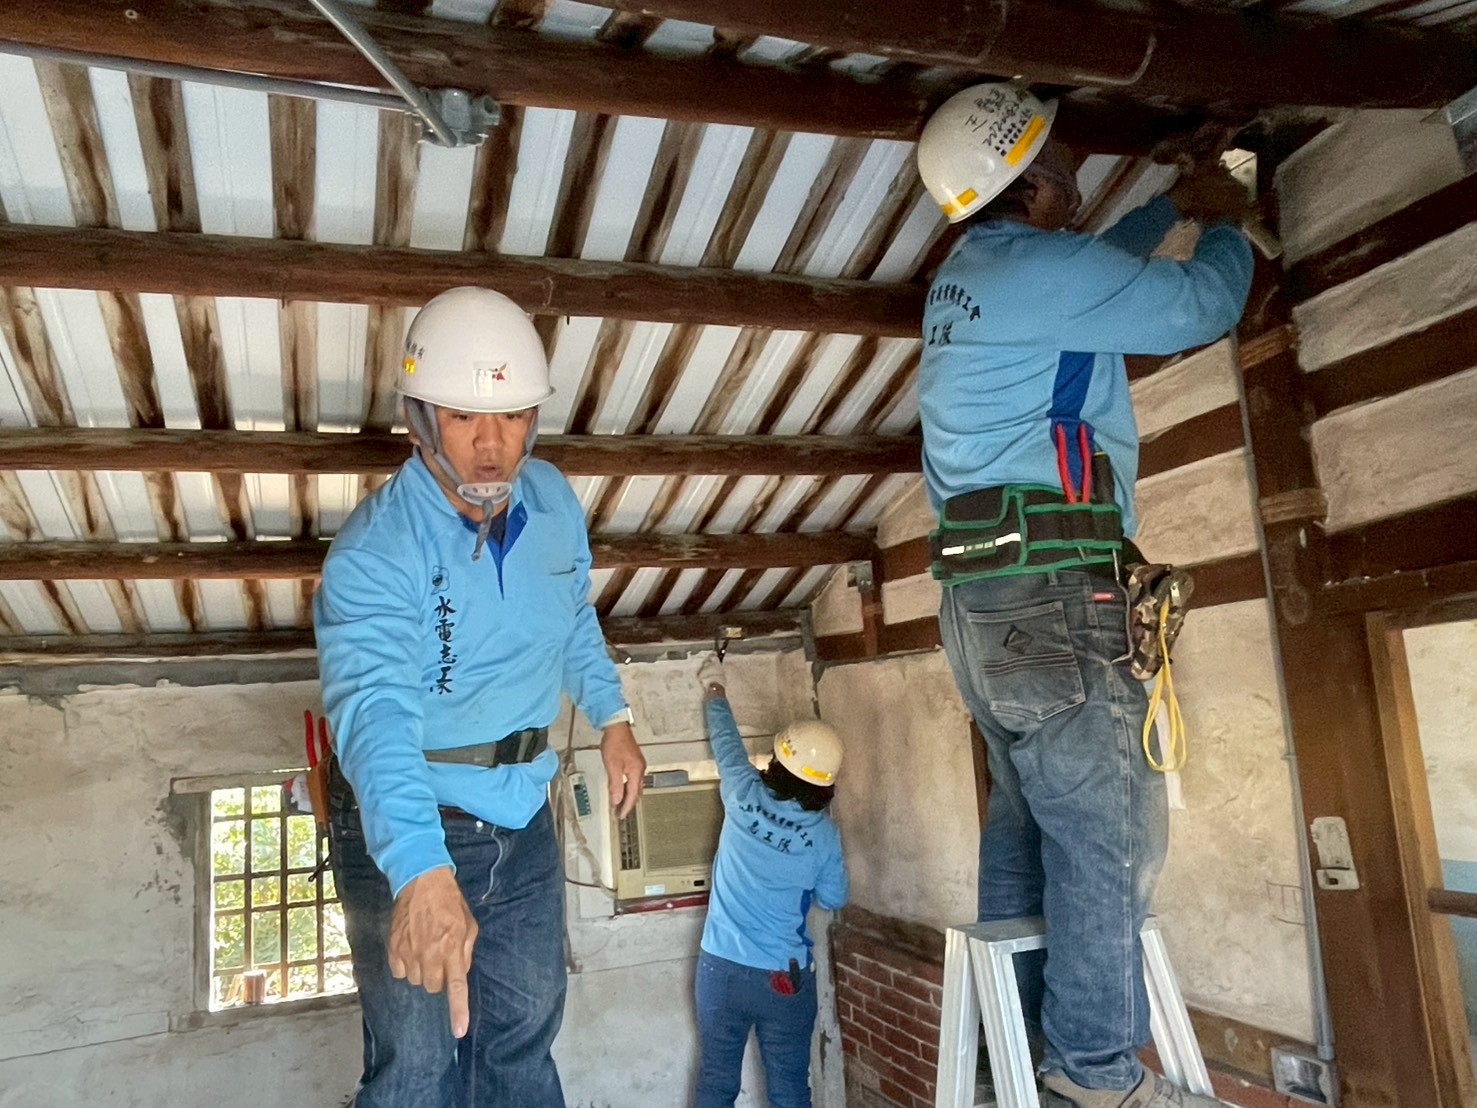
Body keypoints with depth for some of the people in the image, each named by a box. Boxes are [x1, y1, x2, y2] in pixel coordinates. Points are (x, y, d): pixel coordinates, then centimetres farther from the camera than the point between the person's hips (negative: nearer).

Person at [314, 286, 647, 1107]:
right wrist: (421, 872, -54)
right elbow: (375, 708, -41)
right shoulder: (374, 552, -24)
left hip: (524, 810, 5)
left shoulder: (555, 500, -4)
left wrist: (613, 716, 9)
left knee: (526, 1030, 20)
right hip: (408, 823, -5)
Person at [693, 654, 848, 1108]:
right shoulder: (823, 834, -9)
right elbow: (833, 899, 6)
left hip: (721, 967, 1)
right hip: (786, 977, -1)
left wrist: (714, 689, 26)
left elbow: (726, 741, 8)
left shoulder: (744, 797, -10)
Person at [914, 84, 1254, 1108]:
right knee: (1109, 829, -5)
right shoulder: (1040, 266, -9)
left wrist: (1174, 206, 40)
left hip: (984, 592, 10)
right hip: (1051, 587, -10)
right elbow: (1200, 306, -1)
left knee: (1030, 817, 13)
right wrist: (1225, 229, 19)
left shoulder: (971, 276, 19)